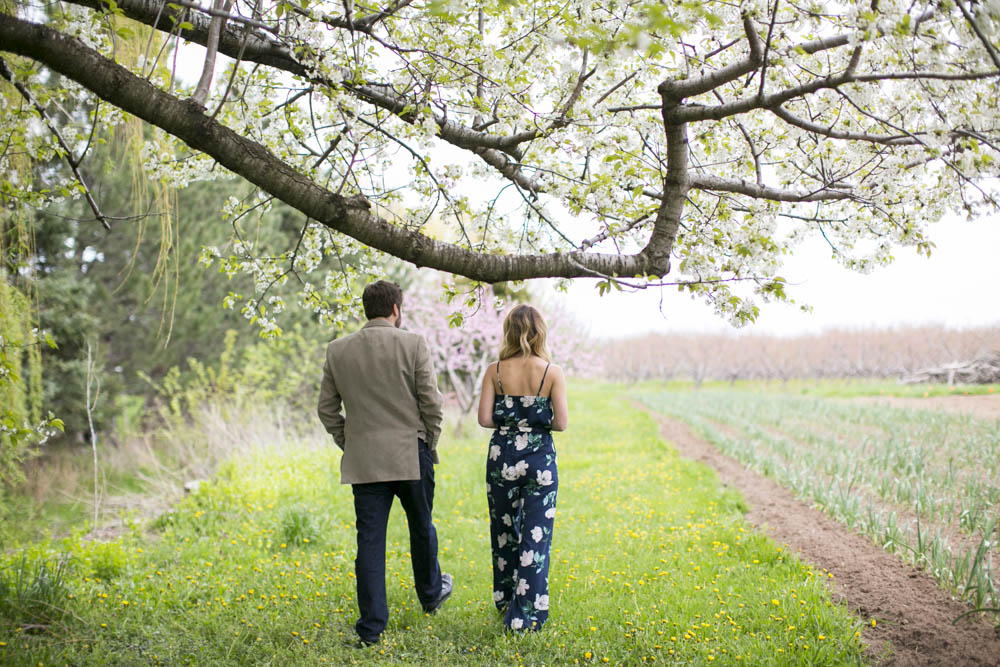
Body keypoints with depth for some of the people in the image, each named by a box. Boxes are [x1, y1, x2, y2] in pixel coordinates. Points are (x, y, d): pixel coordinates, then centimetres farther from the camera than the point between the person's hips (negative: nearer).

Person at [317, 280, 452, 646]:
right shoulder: (413, 344, -8)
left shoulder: (338, 350, 2)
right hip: (410, 454, -2)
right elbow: (431, 402, -8)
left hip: (363, 460, 2)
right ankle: (430, 593, 39)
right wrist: (430, 445, 6)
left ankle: (372, 625, 5)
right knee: (421, 528, 19)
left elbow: (327, 409, 6)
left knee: (370, 540, 4)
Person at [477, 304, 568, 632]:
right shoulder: (552, 372, -8)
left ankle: (506, 600, 33)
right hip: (540, 458, -2)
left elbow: (484, 418, -8)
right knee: (536, 536, 4)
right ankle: (526, 614, 4)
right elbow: (561, 422, -9)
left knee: (503, 530, 19)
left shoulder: (495, 371, -5)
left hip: (502, 455, 2)